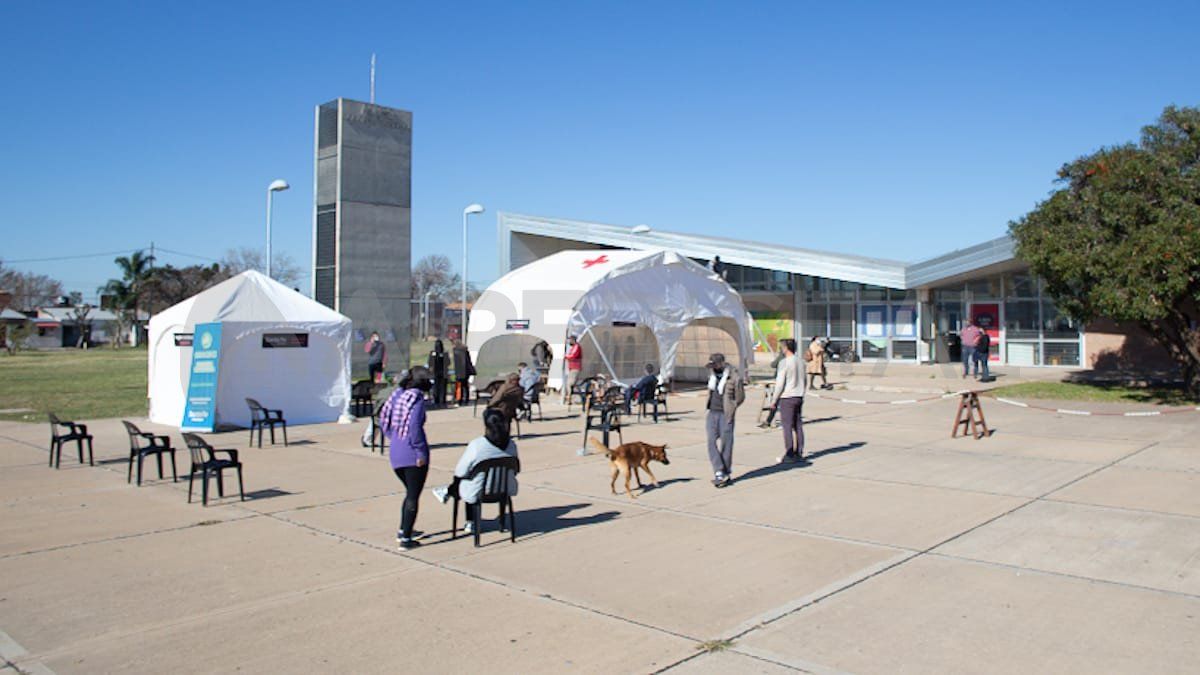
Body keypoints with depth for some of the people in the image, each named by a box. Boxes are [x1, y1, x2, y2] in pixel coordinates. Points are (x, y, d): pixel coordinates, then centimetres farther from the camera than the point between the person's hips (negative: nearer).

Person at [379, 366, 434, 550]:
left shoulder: (398, 394, 9)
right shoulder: (417, 398, -14)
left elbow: (383, 420, 13)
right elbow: (414, 426, -24)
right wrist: (421, 452, -18)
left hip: (395, 453, 8)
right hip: (413, 455, -7)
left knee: (410, 492, 24)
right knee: (413, 496, 3)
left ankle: (402, 531, 30)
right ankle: (406, 538, 6)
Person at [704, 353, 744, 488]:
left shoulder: (734, 376, -9)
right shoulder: (712, 375, 10)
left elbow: (740, 397, -3)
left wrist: (729, 408, -3)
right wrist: (710, 406, 13)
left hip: (725, 415, -6)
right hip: (712, 413, 6)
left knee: (726, 444, 1)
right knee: (712, 442, -4)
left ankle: (726, 474, 12)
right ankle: (719, 472, -5)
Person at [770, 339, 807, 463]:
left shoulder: (784, 362, -13)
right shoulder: (800, 362, 9)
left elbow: (780, 384, -14)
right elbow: (803, 382, 15)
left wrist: (774, 400, -6)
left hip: (787, 398, -7)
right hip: (798, 397, 7)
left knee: (787, 426, -4)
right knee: (798, 426, 10)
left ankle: (789, 455, -3)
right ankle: (799, 453, 14)